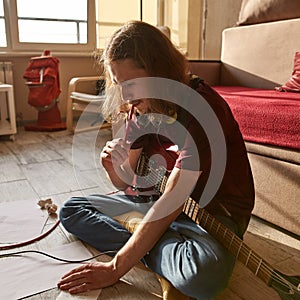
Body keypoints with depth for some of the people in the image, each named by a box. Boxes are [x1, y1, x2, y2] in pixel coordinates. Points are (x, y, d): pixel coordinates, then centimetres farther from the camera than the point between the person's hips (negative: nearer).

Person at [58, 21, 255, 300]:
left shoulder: (202, 106, -26)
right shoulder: (141, 107, -2)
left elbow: (174, 199, -29)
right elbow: (127, 182, 3)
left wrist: (116, 267, -26)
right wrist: (115, 166, -22)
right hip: (158, 200, 7)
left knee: (205, 272, -41)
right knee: (71, 210, 4)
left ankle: (146, 248, -12)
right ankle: (145, 242, -12)